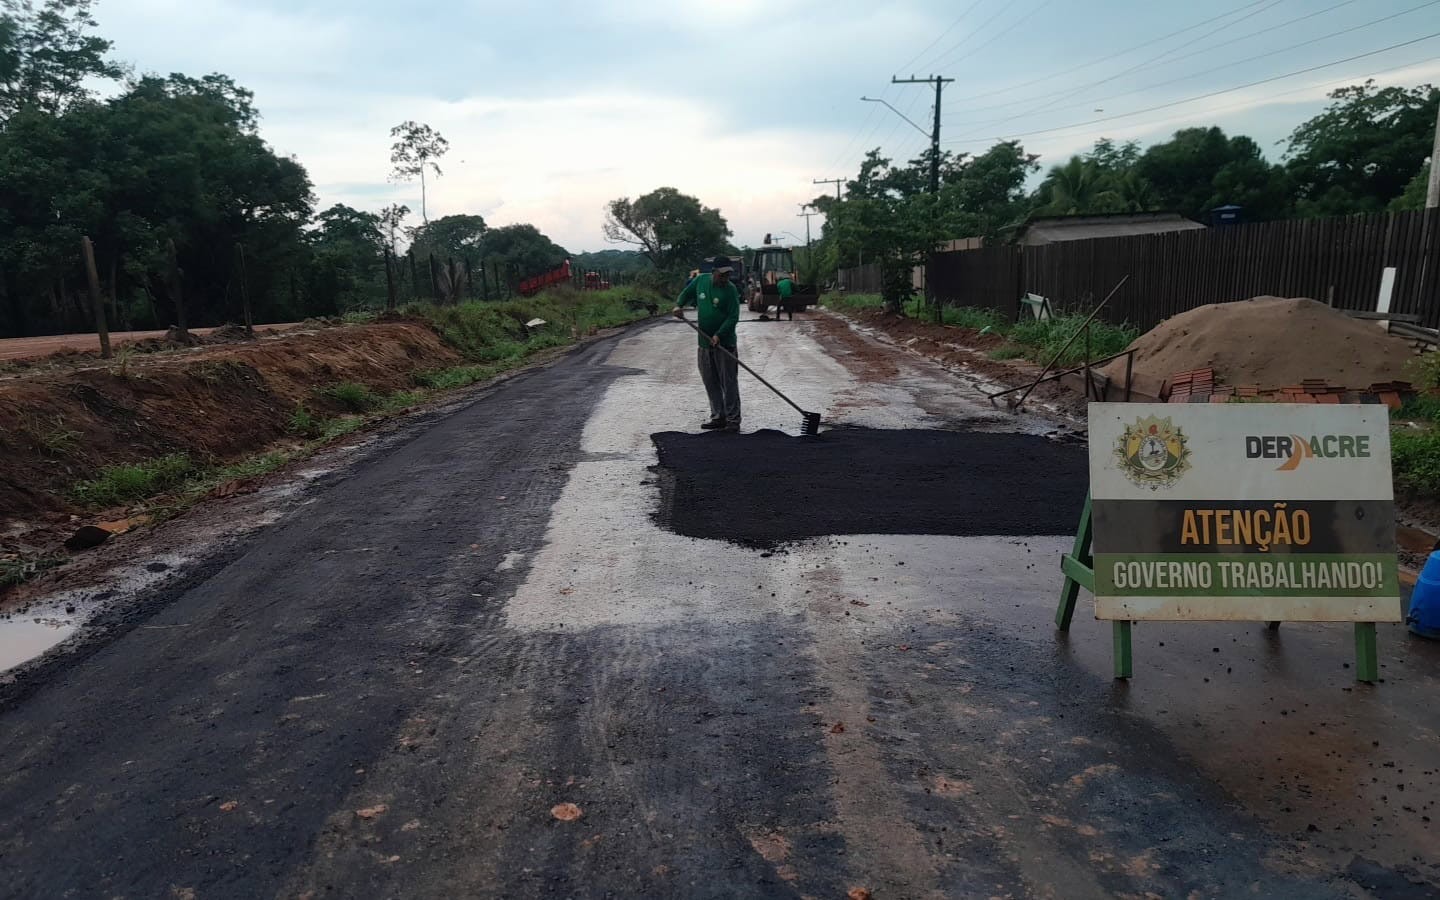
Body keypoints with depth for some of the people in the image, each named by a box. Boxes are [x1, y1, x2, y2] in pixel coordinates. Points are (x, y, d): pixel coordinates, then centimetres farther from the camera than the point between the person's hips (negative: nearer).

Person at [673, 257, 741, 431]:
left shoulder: (730, 290, -9)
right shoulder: (700, 280, 4)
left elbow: (733, 317, -13)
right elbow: (687, 293, 22)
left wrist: (719, 335, -23)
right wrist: (679, 305, 3)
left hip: (725, 343, -5)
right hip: (704, 343, 5)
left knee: (729, 383, -4)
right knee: (711, 383, 10)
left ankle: (733, 420, 0)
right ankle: (718, 417, 20)